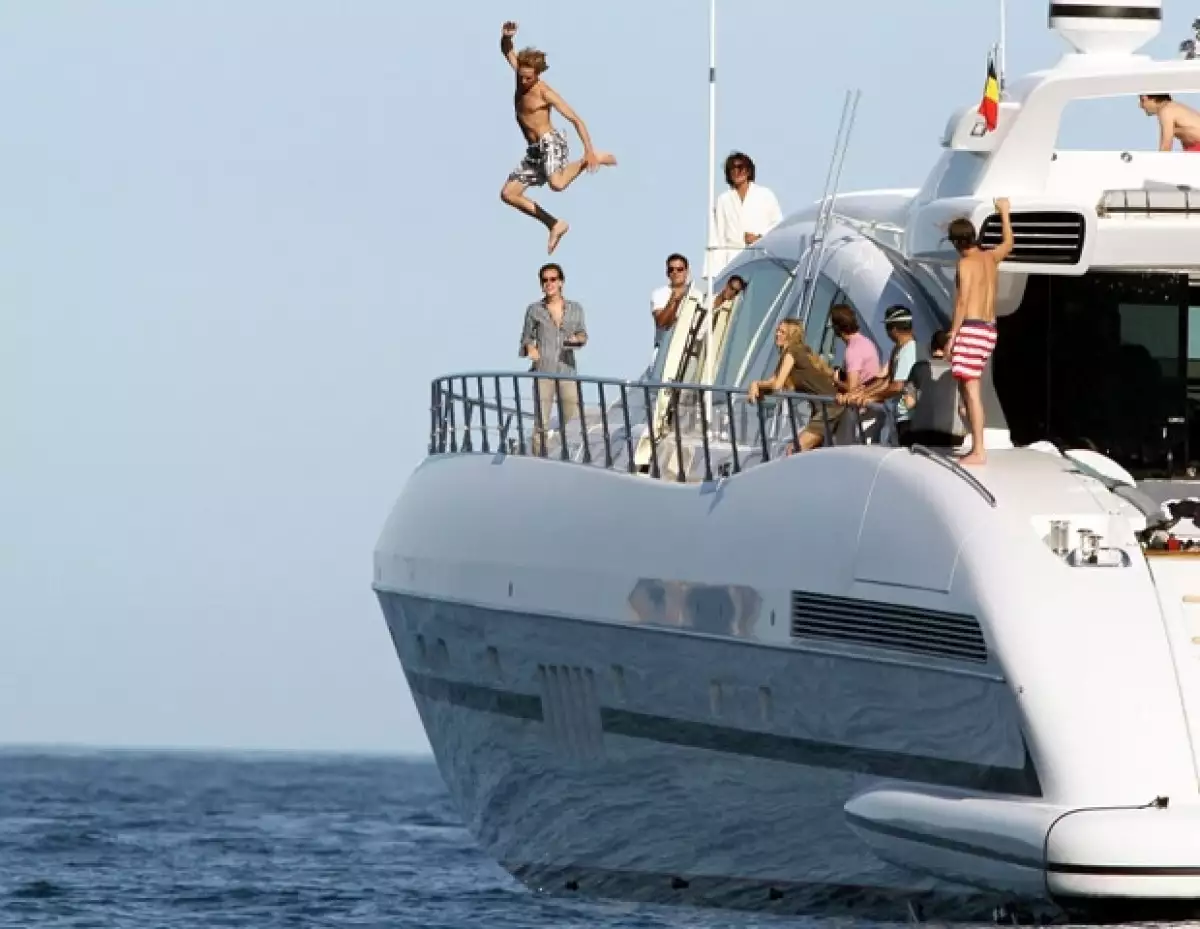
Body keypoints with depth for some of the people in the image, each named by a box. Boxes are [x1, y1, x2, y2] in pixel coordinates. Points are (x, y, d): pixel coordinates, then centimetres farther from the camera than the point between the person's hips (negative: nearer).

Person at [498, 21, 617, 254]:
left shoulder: (545, 93, -13)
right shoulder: (521, 74, 6)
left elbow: (576, 120, -14)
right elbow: (507, 51, 19)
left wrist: (589, 150, -23)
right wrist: (506, 36, -6)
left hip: (550, 142, -8)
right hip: (534, 151, 8)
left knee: (557, 184, -35)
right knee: (508, 194, 6)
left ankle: (590, 159, -7)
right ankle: (555, 225, 9)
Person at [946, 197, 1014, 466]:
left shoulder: (966, 264, -10)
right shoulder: (991, 258, 12)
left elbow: (962, 302, -17)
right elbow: (1008, 244, 36)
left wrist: (952, 335, -16)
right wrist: (1004, 212, 47)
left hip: (971, 329, -9)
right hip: (990, 330, 9)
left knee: (971, 390, -10)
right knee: (967, 387, 15)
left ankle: (979, 452, -16)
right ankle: (976, 447, 13)